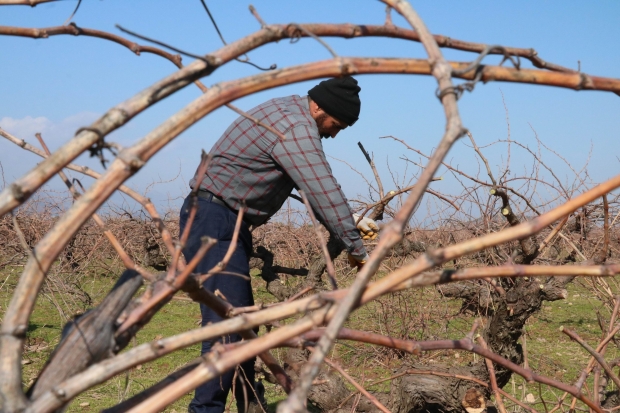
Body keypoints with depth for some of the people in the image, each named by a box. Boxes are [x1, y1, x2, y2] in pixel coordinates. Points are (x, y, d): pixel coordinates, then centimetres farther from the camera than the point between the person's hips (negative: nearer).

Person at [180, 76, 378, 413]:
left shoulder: (290, 114, 14)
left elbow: (316, 187, 21)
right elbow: (324, 191, -20)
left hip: (227, 223, 11)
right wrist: (356, 247, -12)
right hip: (215, 222, -11)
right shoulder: (295, 129, -19)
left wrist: (352, 222, 16)